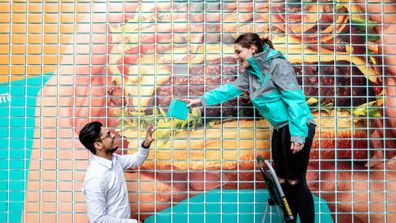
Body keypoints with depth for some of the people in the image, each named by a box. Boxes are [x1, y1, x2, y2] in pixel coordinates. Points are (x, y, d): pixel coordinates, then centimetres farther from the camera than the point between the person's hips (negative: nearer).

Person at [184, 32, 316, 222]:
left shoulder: (277, 64, -14)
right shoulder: (251, 72, 12)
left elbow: (295, 99, -19)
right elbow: (230, 89, 16)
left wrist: (298, 135, -24)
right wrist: (200, 100, 12)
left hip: (297, 127, -9)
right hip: (280, 128, 9)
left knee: (296, 182, -6)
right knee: (283, 181, 11)